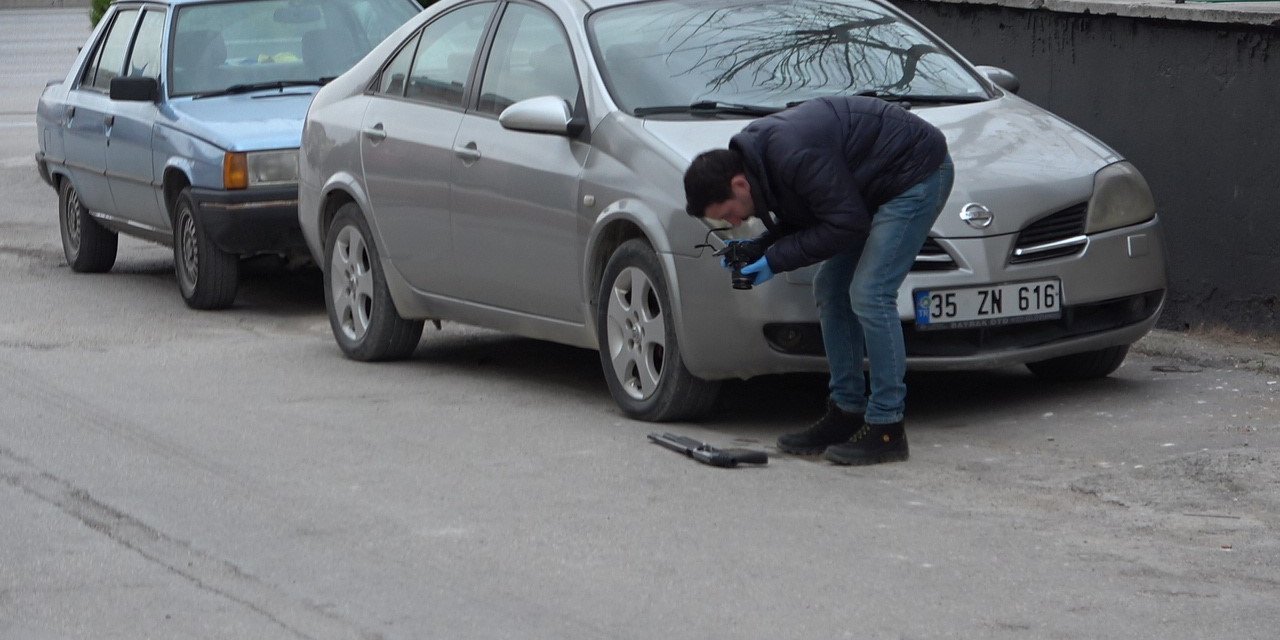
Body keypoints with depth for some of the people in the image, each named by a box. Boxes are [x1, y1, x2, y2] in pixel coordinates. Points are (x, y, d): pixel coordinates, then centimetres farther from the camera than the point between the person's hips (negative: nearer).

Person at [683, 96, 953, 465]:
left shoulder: (793, 156, -31)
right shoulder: (758, 151, 0)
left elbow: (846, 223, -26)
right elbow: (801, 220, 13)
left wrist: (777, 259, -20)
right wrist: (757, 249, -4)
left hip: (918, 171, -11)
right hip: (879, 185, 11)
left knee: (869, 294, -16)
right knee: (831, 289, 9)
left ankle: (886, 428, -10)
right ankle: (846, 412, 15)